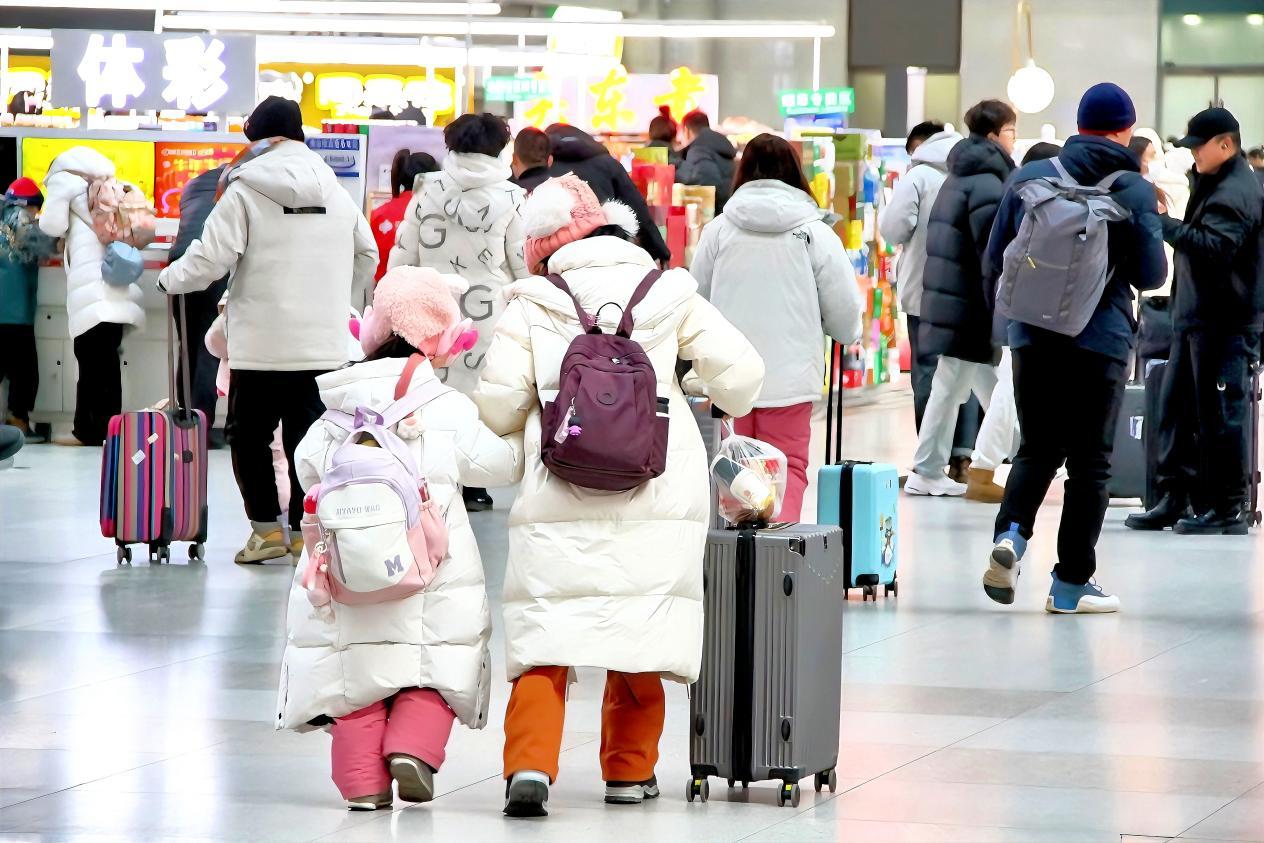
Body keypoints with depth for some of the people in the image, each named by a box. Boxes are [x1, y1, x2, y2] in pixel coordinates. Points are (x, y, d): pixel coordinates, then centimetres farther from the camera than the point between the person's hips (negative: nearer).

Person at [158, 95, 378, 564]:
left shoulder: (244, 192, -8)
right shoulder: (336, 192, 8)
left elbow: (209, 259, -11)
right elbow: (367, 254, 18)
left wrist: (169, 279, 8)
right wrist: (344, 301, 33)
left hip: (261, 342, -4)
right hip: (324, 343, 4)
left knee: (249, 433, 8)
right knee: (308, 434, 8)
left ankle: (266, 526, 4)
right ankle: (306, 526, 6)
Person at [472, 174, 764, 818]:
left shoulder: (532, 308, 0)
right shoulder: (670, 296, 4)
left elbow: (496, 407, -4)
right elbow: (740, 373, 3)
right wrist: (728, 404, 26)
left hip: (559, 500, -1)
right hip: (657, 498, 2)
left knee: (542, 640, 1)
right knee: (641, 627, 13)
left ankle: (530, 764, -15)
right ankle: (630, 769, 19)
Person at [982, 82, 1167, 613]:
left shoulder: (1029, 177, 4)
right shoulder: (1136, 191, -4)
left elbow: (995, 260, 7)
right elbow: (1151, 275, -3)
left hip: (1033, 336, 3)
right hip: (1101, 342, -3)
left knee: (1037, 450, 15)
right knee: (1089, 461, 7)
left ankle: (1011, 531, -12)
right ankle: (1072, 581, 7)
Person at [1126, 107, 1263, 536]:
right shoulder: (1214, 183, 18)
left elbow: (1214, 247, -26)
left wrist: (1164, 224, -24)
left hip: (1226, 322, -10)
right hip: (1197, 316, 10)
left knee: (1220, 412, -6)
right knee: (1176, 407, 10)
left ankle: (1228, 508, -1)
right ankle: (1173, 497, 14)